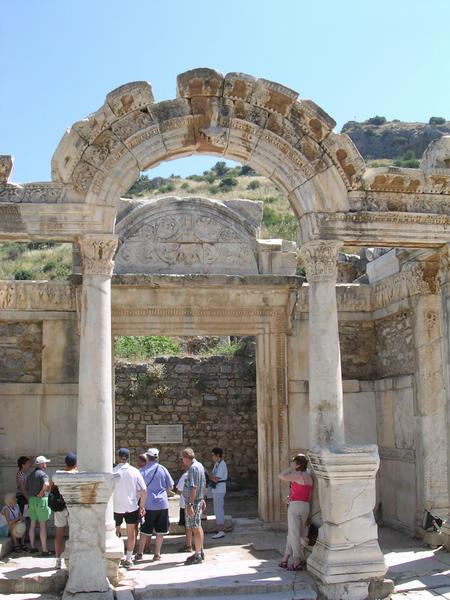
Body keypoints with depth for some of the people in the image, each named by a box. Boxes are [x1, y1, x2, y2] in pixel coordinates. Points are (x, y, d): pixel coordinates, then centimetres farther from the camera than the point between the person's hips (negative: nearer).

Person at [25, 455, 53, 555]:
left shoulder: (30, 475, 12)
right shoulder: (43, 474, -13)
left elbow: (26, 490, 17)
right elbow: (46, 484, -33)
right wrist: (41, 493, -17)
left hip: (31, 501, 8)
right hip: (41, 501, -8)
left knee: (33, 524, 15)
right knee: (43, 525, -4)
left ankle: (32, 547, 22)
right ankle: (44, 550, -2)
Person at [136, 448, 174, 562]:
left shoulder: (143, 471, -7)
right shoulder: (162, 469, -3)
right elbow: (170, 486, 3)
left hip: (148, 504, 0)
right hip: (162, 503, 1)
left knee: (145, 531, 11)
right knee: (160, 531, 9)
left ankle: (140, 553, 16)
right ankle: (157, 554, 12)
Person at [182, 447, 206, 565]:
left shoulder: (193, 468, -19)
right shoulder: (200, 465, 12)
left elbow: (194, 487, -25)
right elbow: (203, 484, 19)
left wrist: (190, 504, -26)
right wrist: (203, 499, 25)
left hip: (193, 502, -10)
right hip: (199, 500, 10)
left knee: (195, 528, -5)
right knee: (198, 527, 18)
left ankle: (197, 556, 0)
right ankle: (200, 552, 28)